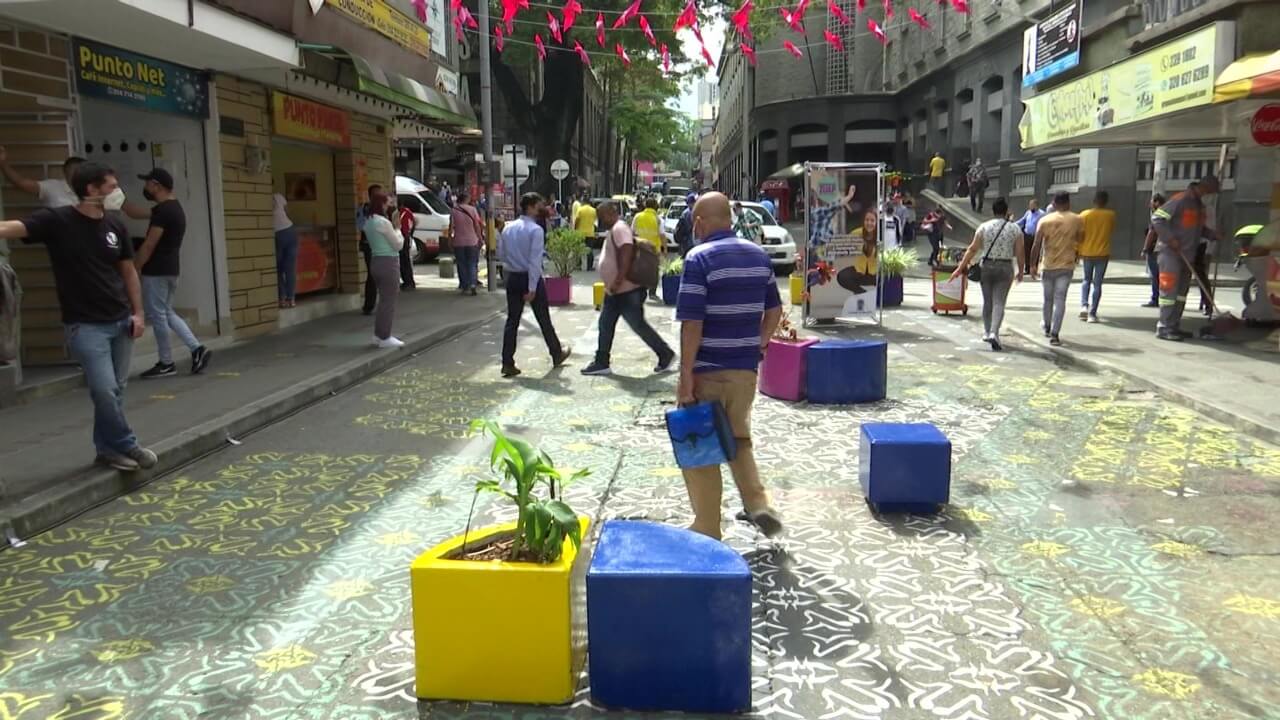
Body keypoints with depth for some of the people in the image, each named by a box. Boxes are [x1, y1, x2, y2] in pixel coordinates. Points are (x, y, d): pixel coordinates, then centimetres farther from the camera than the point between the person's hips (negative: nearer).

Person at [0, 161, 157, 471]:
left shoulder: (115, 224, 6)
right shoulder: (57, 220, -8)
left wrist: (138, 313, 8)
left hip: (121, 321, 5)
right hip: (86, 326, -5)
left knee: (115, 390, 9)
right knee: (105, 390, -9)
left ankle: (108, 448, 22)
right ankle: (126, 445, 10)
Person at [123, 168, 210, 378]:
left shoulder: (163, 211, -18)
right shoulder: (172, 208, 14)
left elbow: (149, 246, -18)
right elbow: (137, 213, 24)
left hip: (156, 271, -10)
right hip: (169, 270, 10)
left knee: (157, 316, 0)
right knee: (166, 313, 17)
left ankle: (166, 363, 9)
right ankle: (197, 349, 7)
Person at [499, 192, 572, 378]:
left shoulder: (508, 228, 4)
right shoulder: (536, 230, -15)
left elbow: (501, 253, 11)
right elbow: (535, 260, -19)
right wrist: (532, 288, -20)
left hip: (512, 278, 5)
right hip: (531, 278, -5)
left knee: (512, 320, 5)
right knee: (544, 319, 11)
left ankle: (508, 364, 0)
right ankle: (557, 354, 28)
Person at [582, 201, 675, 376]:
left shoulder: (619, 228, -17)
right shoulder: (614, 230, 16)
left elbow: (627, 253, -29)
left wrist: (618, 281, -31)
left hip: (627, 290, -11)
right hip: (614, 291, 11)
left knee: (639, 325, -1)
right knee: (605, 325, 10)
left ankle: (666, 354, 12)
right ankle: (601, 363, 15)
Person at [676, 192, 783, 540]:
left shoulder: (700, 258, -14)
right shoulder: (759, 255, 7)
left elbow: (692, 323, -18)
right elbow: (774, 310, 14)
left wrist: (685, 374, -15)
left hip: (708, 370, -6)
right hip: (746, 368, 6)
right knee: (739, 438, 24)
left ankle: (707, 529, 12)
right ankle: (759, 506, 13)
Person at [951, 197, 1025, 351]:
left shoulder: (984, 227, -2)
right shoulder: (1015, 229, -1)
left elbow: (973, 249, -4)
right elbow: (1020, 252, 0)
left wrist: (961, 267, 0)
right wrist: (1020, 271, 13)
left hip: (986, 266, 1)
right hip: (1005, 267, -1)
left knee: (987, 301, 15)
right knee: (999, 302, -1)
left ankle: (987, 332, 24)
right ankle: (994, 333, -16)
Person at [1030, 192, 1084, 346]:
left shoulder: (1044, 220, -2)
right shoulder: (1077, 220, -1)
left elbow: (1036, 245, -4)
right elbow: (1080, 242, 6)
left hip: (1048, 265, 1)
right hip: (1066, 265, -1)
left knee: (1048, 298, 17)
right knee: (1060, 300, -2)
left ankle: (1047, 328, 35)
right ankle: (1054, 334, -9)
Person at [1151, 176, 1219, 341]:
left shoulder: (1199, 204, 13)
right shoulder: (1181, 200, -15)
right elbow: (1157, 218, -19)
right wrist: (1170, 239, -22)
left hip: (1185, 253, 9)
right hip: (1169, 251, -9)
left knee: (1181, 290, 11)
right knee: (1170, 289, -9)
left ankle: (1175, 327, 17)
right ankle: (1164, 328, -6)